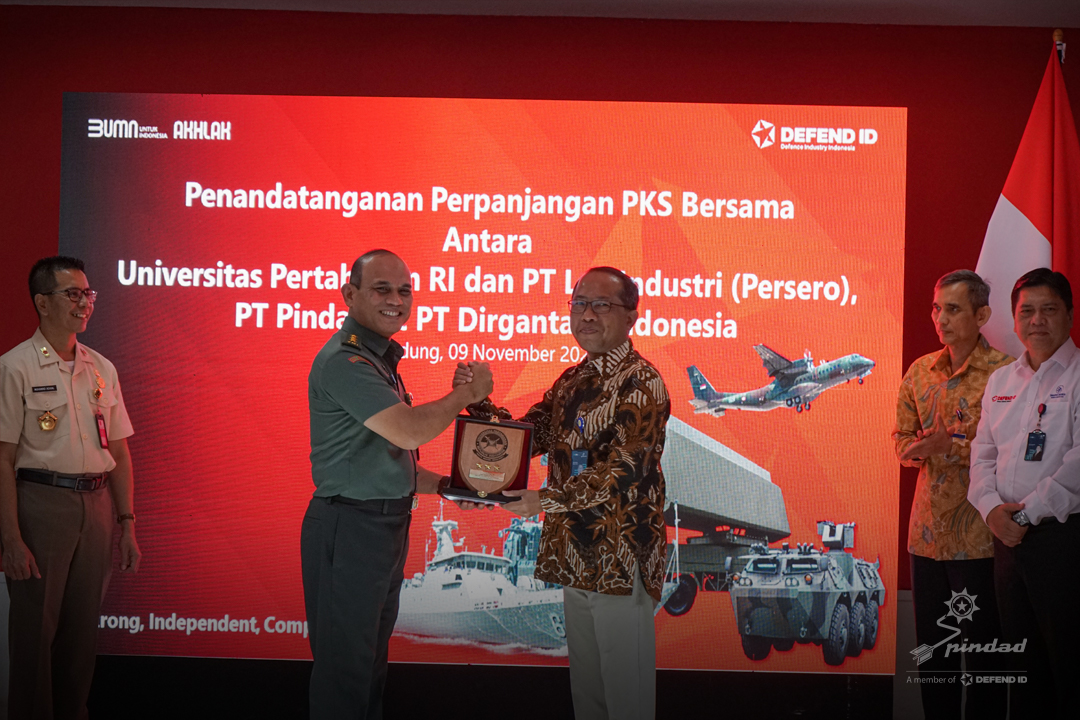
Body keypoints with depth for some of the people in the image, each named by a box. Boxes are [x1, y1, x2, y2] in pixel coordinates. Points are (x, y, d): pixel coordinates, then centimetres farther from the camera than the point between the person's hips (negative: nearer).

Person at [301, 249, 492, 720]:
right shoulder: (343, 360, -18)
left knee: (371, 659, 19)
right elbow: (409, 431, -27)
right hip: (349, 528, -10)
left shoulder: (378, 358, 15)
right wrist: (468, 392, -13)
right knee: (345, 665, -1)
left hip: (385, 524, 10)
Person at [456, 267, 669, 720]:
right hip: (576, 555, 9)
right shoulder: (573, 380, 15)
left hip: (621, 559, -8)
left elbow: (623, 468, -23)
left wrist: (547, 501, -29)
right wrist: (478, 401, 0)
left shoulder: (641, 383, -13)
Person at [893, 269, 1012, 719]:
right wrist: (917, 448, -6)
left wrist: (952, 446, -22)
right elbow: (903, 439, 16)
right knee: (931, 646, 13)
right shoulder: (919, 372, 10)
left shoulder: (1004, 373, -8)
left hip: (979, 535, -6)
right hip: (928, 530, 6)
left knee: (983, 648, 3)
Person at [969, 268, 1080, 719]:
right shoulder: (1001, 381, 16)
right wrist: (992, 508, -4)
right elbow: (983, 453, 14)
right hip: (1009, 537, 6)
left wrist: (1028, 513, -15)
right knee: (1021, 660, 13)